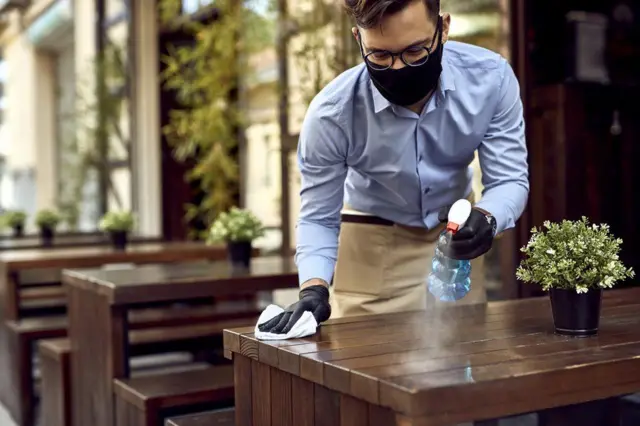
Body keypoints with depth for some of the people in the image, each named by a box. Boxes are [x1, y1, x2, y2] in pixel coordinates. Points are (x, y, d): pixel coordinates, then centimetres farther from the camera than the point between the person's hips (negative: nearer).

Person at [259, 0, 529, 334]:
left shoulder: (491, 78, -25)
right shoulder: (331, 114, -29)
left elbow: (510, 179, -19)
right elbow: (318, 218, -18)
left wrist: (486, 218, -42)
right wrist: (313, 289, -36)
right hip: (373, 245, -2)